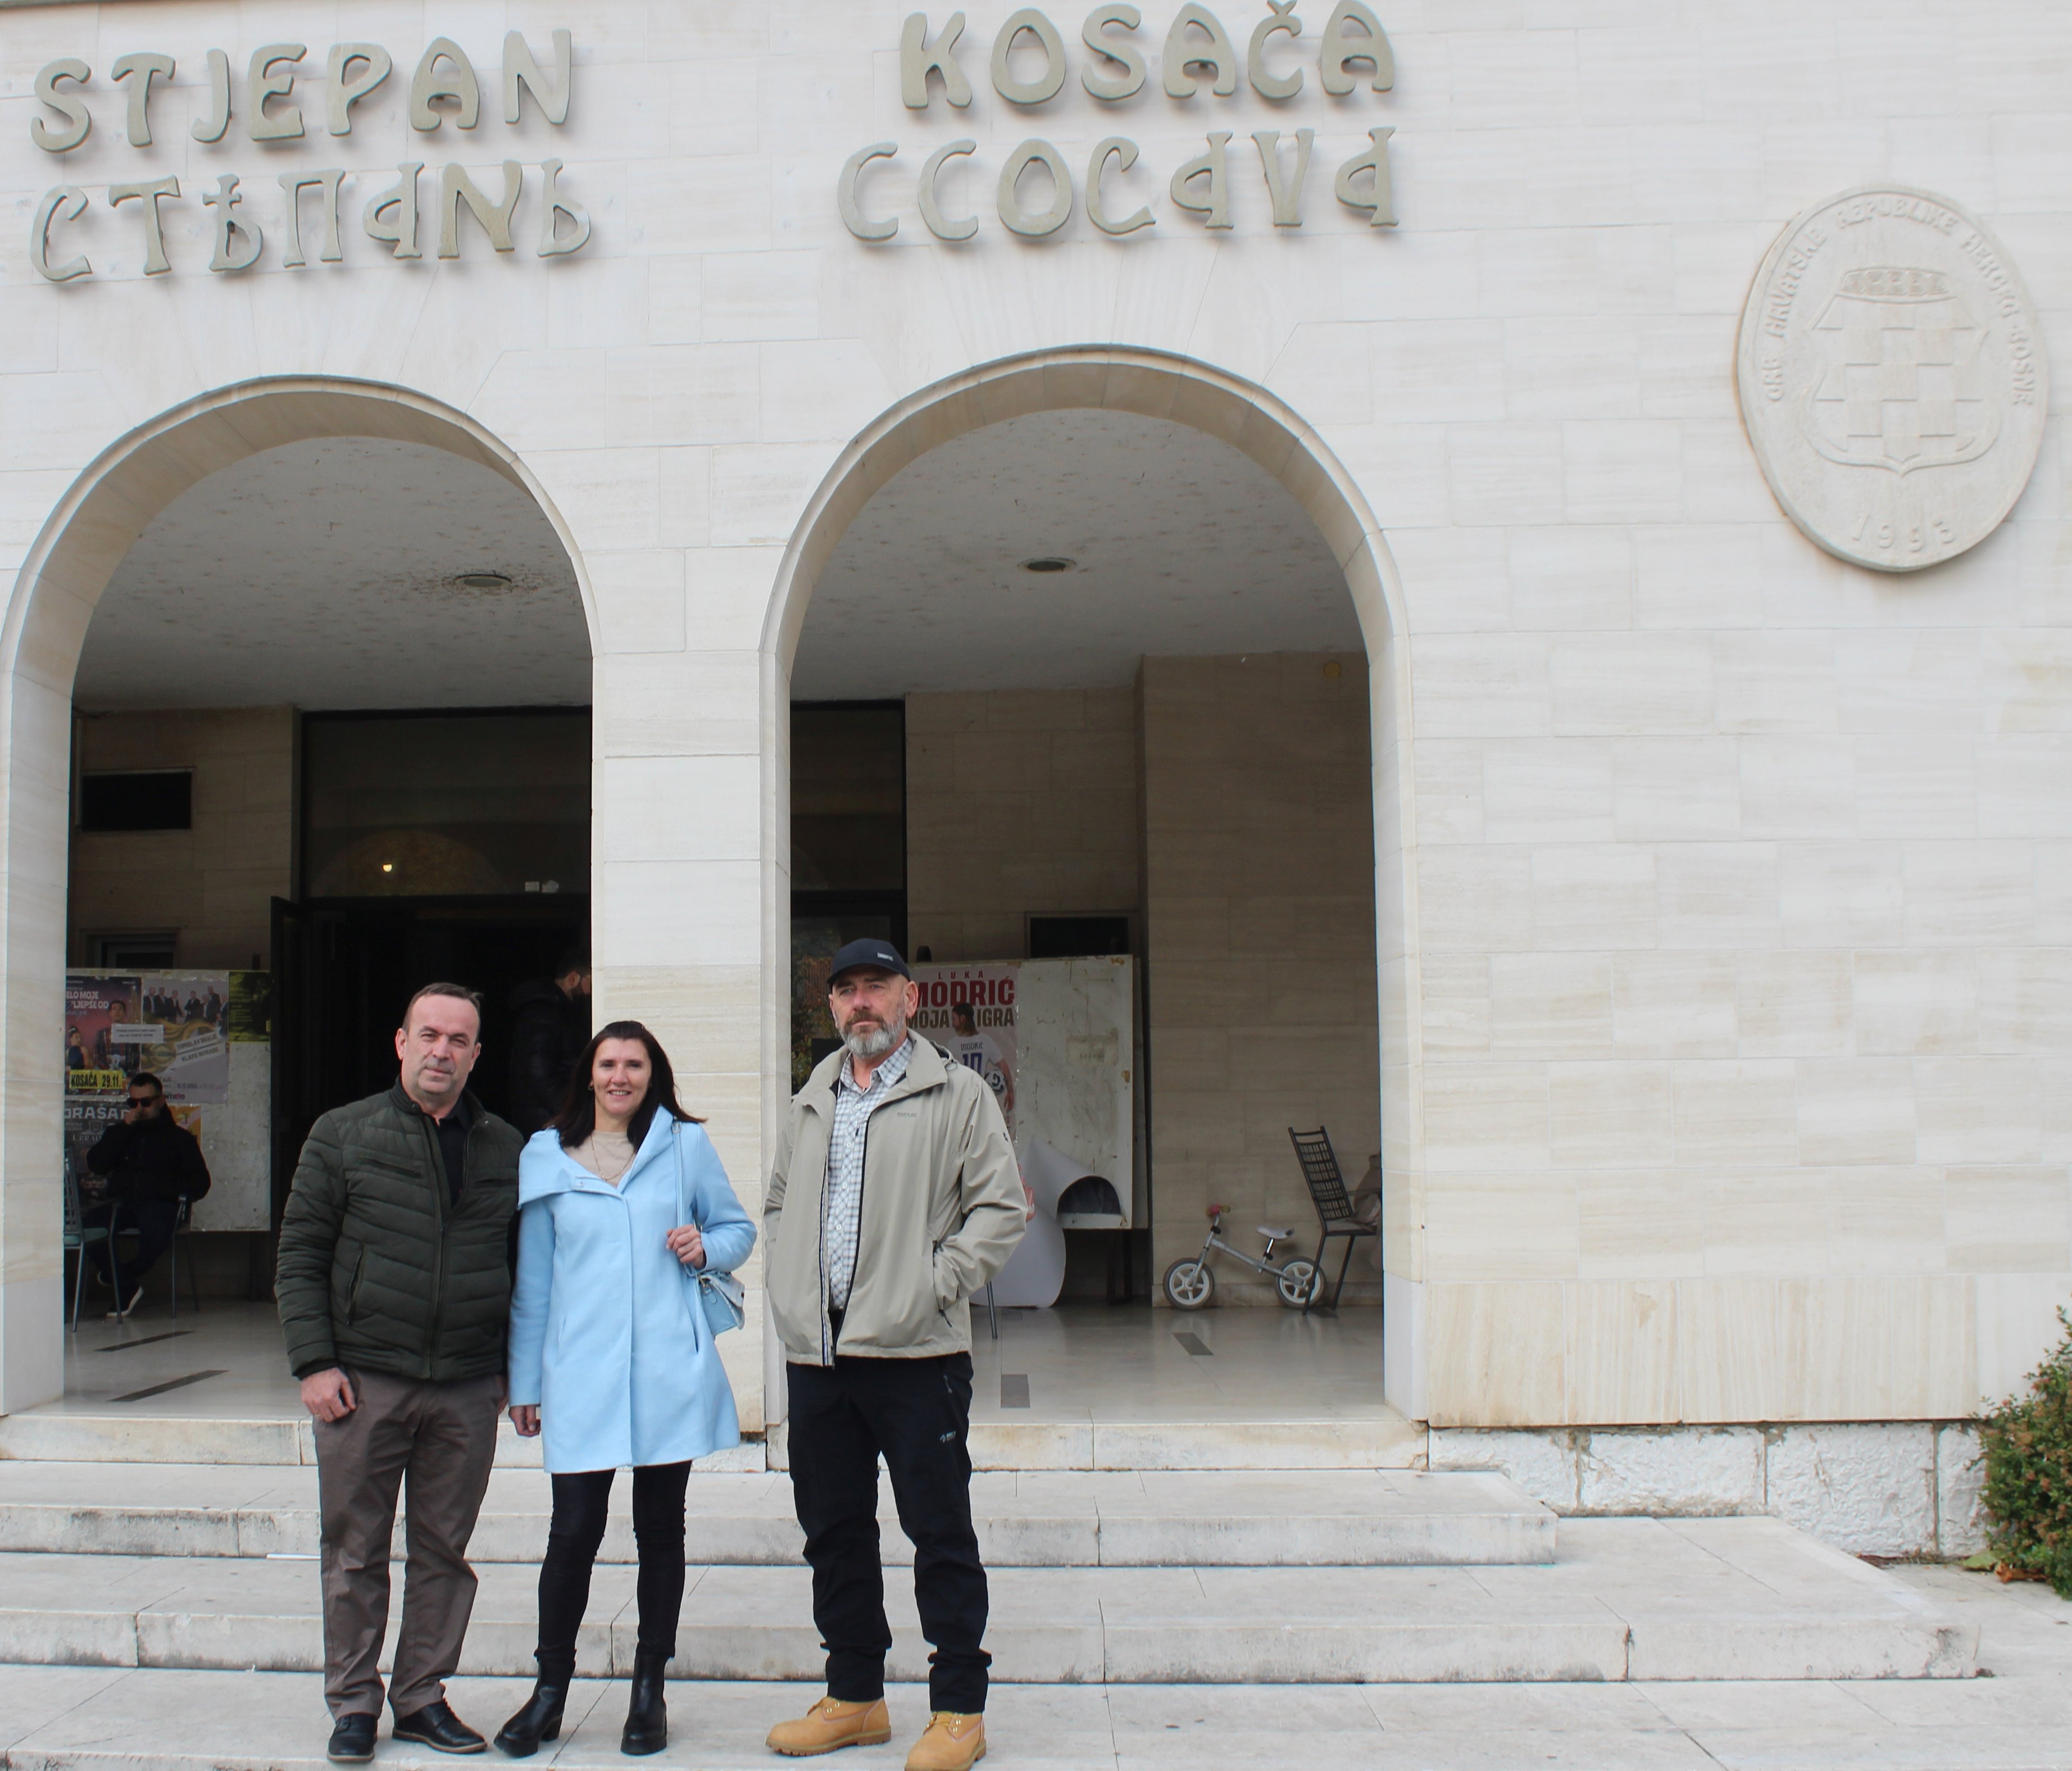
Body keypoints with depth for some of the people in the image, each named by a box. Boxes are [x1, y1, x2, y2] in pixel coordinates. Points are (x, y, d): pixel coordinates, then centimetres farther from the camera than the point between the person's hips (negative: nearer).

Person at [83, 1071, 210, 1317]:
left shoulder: (179, 1137, 16)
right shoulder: (119, 1133, 25)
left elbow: (199, 1182, 10)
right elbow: (95, 1164, 5)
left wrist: (169, 1190, -9)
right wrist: (124, 1128, 1)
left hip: (160, 1204, -3)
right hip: (121, 1202, 3)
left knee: (156, 1230, -38)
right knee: (92, 1221, -32)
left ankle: (125, 1277, -8)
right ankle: (127, 1287, -20)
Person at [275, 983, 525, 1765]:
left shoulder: (506, 1149, 9)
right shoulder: (344, 1135, 3)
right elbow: (300, 1255, 1)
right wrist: (314, 1362, -7)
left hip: (468, 1386, 2)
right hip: (364, 1379, -2)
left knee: (444, 1552, 8)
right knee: (355, 1552, 6)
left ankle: (423, 1697, 21)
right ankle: (353, 1703, 18)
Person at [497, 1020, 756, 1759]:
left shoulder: (686, 1145, 6)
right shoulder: (546, 1156, 7)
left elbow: (738, 1228, 15)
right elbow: (532, 1278, 10)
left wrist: (706, 1245, -8)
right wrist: (524, 1381, 9)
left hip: (670, 1371, 0)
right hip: (581, 1375, 0)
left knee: (660, 1530, 9)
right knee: (573, 1530, -3)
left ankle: (649, 1691, 21)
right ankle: (550, 1691, 13)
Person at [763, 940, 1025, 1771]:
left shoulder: (957, 1095, -1)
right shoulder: (811, 1103, 16)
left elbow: (1000, 1207, -5)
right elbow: (778, 1203, 25)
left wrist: (937, 1284, -12)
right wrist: (786, 1288, 10)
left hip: (915, 1355, -6)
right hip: (816, 1356, 6)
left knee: (940, 1532, 0)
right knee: (833, 1530, 13)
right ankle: (855, 1696, 27)